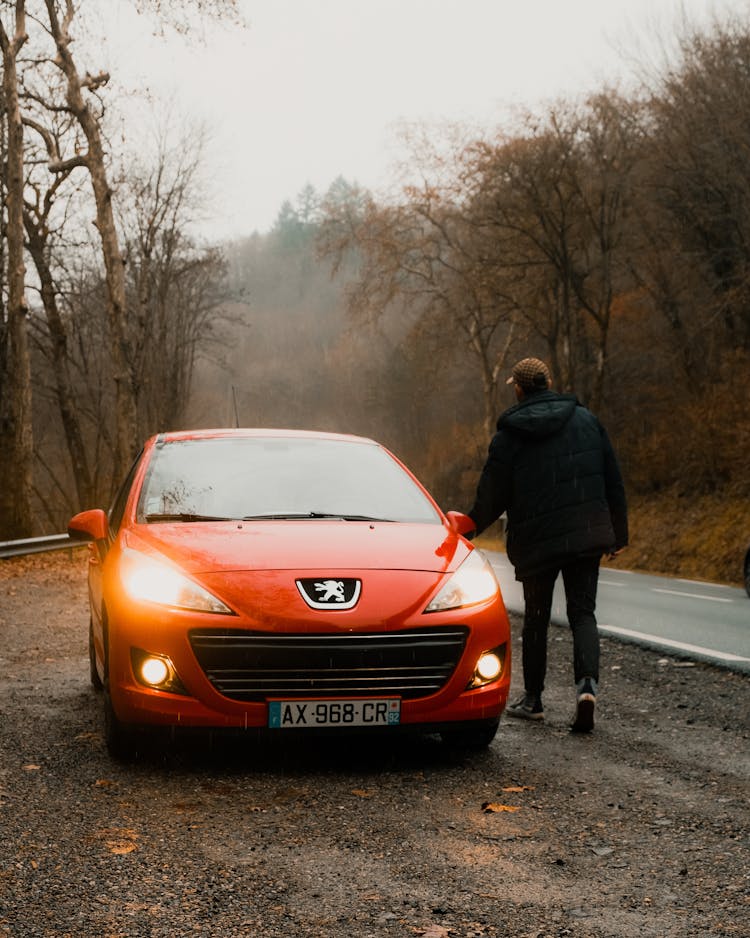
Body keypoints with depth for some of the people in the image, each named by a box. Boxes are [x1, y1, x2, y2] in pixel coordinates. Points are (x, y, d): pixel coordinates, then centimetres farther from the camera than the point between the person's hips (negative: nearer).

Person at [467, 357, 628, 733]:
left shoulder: (508, 437, -5)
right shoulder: (586, 420, 4)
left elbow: (490, 500, -2)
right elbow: (613, 483, 6)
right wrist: (618, 534, 14)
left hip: (536, 541, -2)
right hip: (587, 536, 2)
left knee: (536, 618, 13)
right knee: (582, 612, 6)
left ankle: (533, 699, 21)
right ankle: (587, 682, -18)